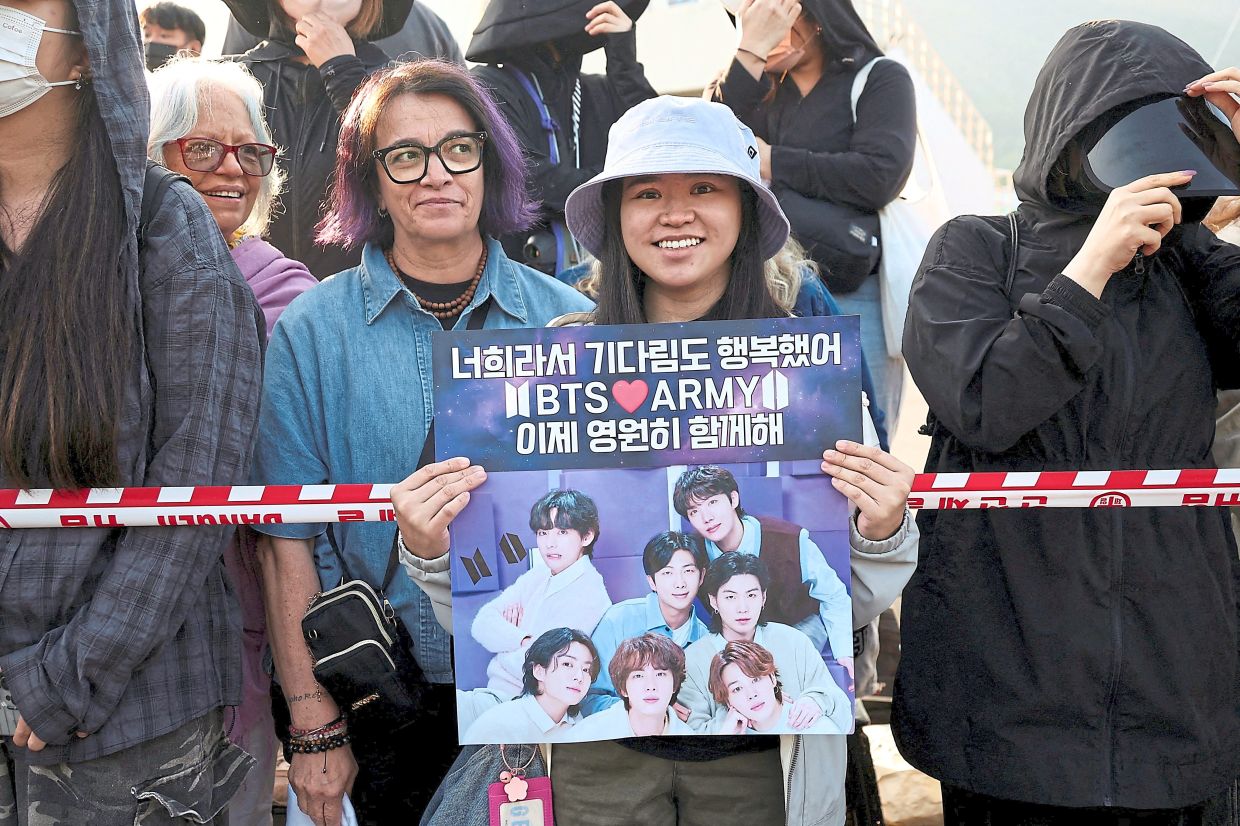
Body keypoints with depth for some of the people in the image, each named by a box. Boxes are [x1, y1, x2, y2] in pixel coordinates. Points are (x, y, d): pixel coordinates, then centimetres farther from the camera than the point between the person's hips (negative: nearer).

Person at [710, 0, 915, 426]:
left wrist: (771, 161, -6)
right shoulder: (757, 88, 16)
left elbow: (879, 176, -12)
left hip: (852, 300, -4)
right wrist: (750, 51, -8)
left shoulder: (880, 79, 5)